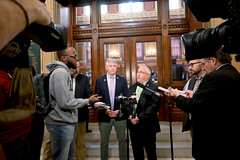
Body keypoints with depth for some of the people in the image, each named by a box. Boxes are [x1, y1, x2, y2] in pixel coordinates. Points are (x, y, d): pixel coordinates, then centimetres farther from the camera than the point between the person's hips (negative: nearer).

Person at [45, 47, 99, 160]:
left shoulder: (64, 72, 15)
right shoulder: (60, 72, -17)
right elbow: (65, 103, -22)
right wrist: (87, 101, -12)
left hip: (69, 122, 10)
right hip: (61, 124, -10)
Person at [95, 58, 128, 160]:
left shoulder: (122, 80, 3)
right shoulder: (99, 81, 2)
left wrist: (120, 110, -11)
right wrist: (105, 111, -13)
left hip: (120, 115, 1)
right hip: (104, 116, 0)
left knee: (122, 140, 11)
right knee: (104, 142, 11)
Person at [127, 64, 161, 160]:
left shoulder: (154, 88, -9)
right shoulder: (132, 87, 12)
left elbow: (154, 107, -17)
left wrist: (139, 118, -19)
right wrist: (130, 116, -9)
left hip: (147, 127, -5)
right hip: (134, 125, 5)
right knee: (137, 152, 17)